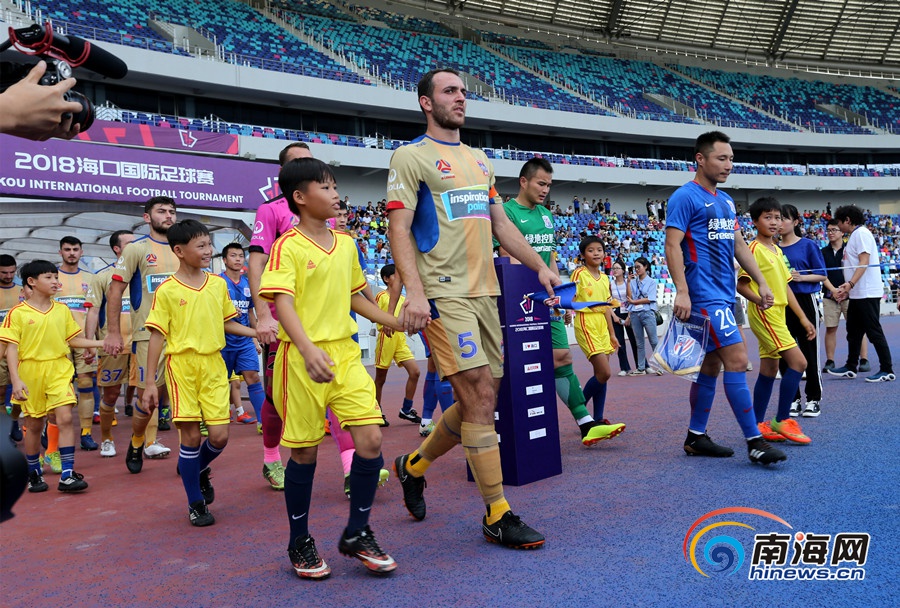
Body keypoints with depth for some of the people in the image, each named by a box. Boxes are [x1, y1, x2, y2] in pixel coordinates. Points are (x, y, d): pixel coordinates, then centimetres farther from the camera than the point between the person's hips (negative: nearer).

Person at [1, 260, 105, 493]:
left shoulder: (62, 310, 7)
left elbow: (73, 340, 14)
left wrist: (101, 343, 2)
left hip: (59, 371, 2)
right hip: (31, 373, -2)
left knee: (65, 418, -11)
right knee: (34, 425, 8)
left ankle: (67, 475, -7)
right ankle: (34, 474, 26)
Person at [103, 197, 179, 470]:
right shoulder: (136, 249, 1)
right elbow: (115, 291, -1)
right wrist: (113, 333, -6)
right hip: (148, 334, -4)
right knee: (147, 395, -1)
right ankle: (137, 444, 24)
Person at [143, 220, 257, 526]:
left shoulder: (218, 284, 7)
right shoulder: (166, 291, -4)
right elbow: (157, 337, -3)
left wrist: (256, 332, 2)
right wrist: (150, 383, -4)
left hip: (214, 365, 3)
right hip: (182, 365, -3)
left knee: (219, 435, -1)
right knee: (191, 435, 0)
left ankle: (198, 469, 33)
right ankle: (196, 504, 17)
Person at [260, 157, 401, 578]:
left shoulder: (346, 244, 12)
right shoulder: (288, 247, -8)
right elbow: (282, 303, -19)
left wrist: (396, 322, 17)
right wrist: (309, 350, -33)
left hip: (345, 353, 5)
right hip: (302, 358, -5)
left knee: (371, 438, -4)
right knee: (305, 450, 4)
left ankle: (356, 534, 14)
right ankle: (299, 543, 24)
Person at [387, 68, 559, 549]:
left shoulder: (478, 160, 21)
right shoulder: (411, 156, -1)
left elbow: (500, 224, 25)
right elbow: (399, 228, -9)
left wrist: (539, 266, 15)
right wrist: (415, 292, -21)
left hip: (485, 291, 8)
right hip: (444, 294, -8)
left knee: (480, 398, 10)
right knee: (480, 395, -11)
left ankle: (415, 465, 32)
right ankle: (496, 515, 0)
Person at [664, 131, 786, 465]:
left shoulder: (726, 201, 18)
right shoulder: (685, 197, -8)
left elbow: (739, 245, 20)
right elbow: (672, 245, -15)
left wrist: (762, 283, 14)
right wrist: (682, 291, -23)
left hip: (724, 296, 9)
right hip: (705, 296, -9)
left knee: (711, 365, 11)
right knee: (737, 360, -12)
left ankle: (696, 437, 19)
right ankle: (755, 441, -7)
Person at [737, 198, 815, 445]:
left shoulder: (777, 251, 16)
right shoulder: (754, 249, -10)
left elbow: (785, 287, 19)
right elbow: (741, 284, -14)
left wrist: (803, 318, 17)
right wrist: (760, 300, -31)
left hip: (776, 316, 9)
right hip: (764, 315, -9)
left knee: (769, 370, 9)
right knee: (798, 361, -14)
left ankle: (759, 425, 15)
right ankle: (782, 420, -6)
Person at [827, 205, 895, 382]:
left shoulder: (861, 233, -10)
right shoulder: (853, 236, 18)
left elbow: (864, 262, -20)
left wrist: (850, 283, -29)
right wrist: (847, 289, 19)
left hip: (867, 293, -10)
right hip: (857, 294, 10)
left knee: (874, 331, -6)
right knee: (853, 332, 13)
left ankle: (887, 370, -1)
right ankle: (850, 368, 21)